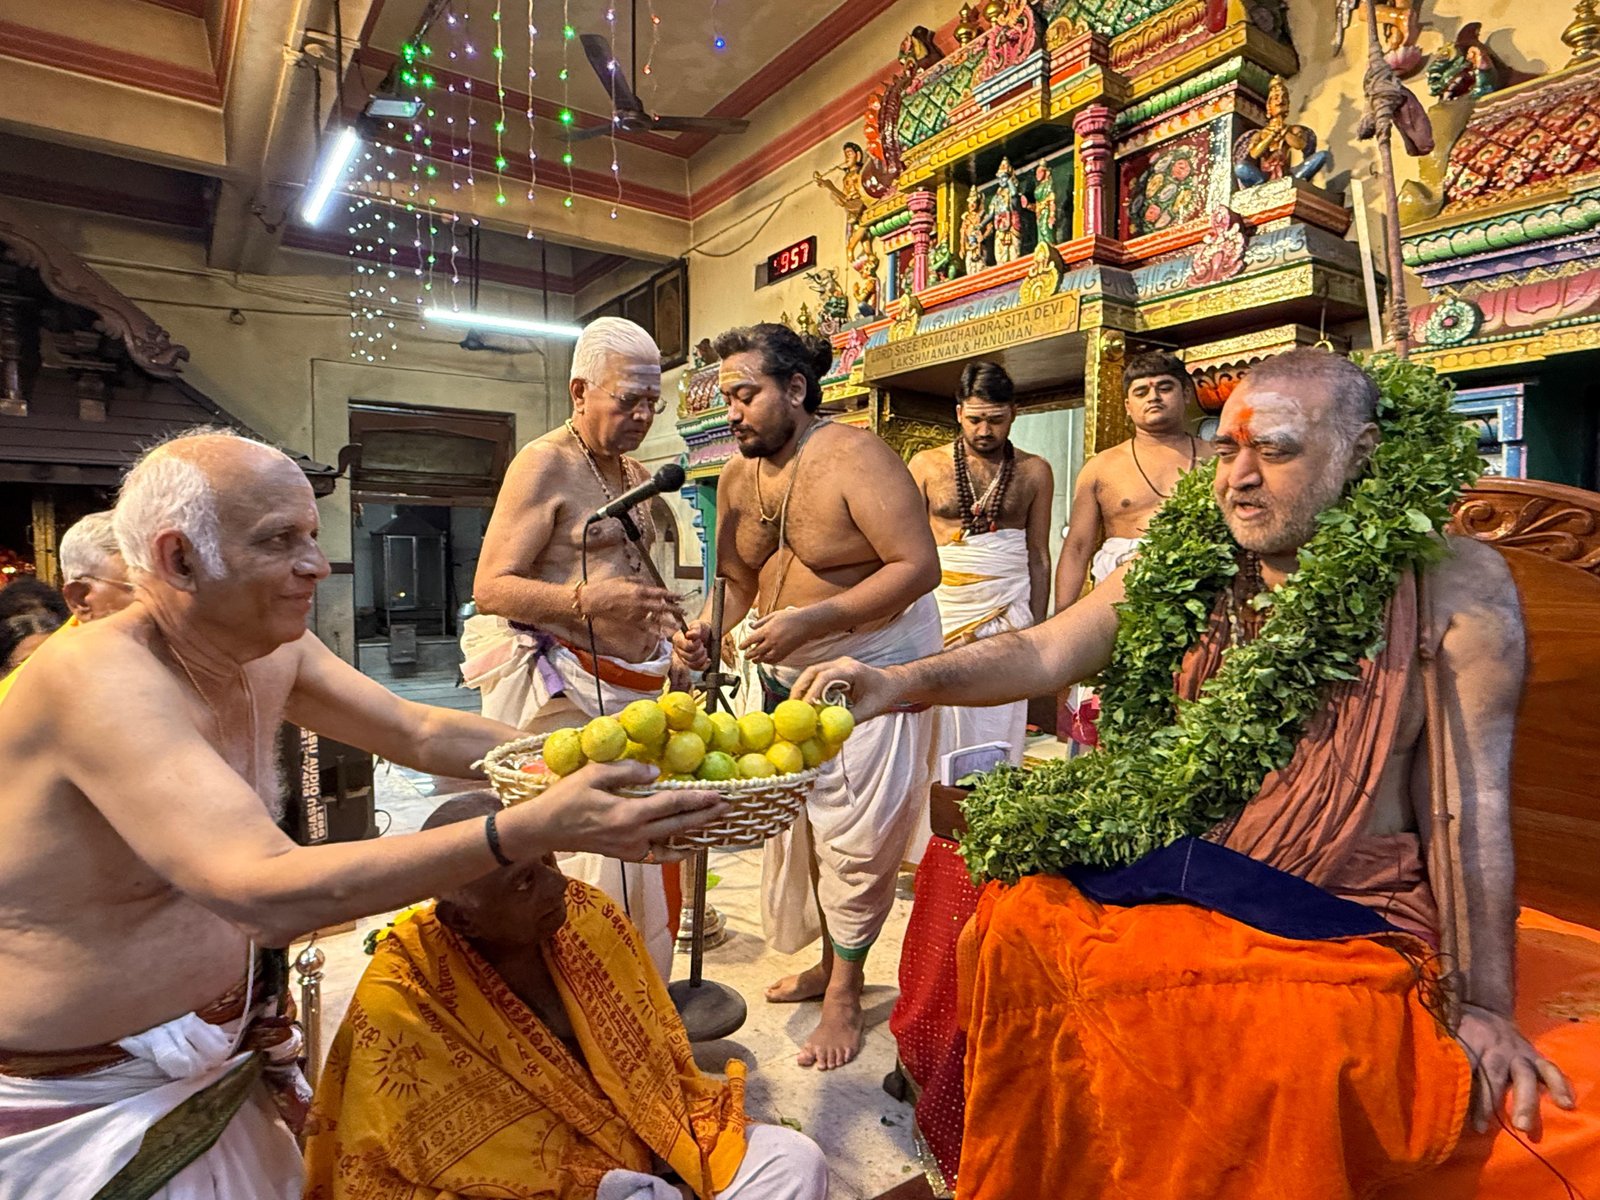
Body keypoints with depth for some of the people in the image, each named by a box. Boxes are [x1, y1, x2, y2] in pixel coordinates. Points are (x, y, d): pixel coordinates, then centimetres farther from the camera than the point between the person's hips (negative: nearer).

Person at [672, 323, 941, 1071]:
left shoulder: (854, 459, -18)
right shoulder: (737, 480, 2)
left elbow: (918, 565, -24)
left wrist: (810, 621, -31)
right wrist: (708, 628, -11)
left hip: (872, 665, -6)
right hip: (784, 672, 7)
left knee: (855, 835, 1)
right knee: (797, 825, 14)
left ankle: (845, 990, 22)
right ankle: (828, 961, 37)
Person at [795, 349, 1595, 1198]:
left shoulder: (1452, 586, -7)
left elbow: (1474, 802, -5)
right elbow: (1043, 652, -4)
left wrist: (1486, 1006, -4)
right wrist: (903, 681, -21)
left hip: (1345, 922, -2)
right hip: (1174, 883, 3)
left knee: (1305, 1055, -31)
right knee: (1016, 923, -17)